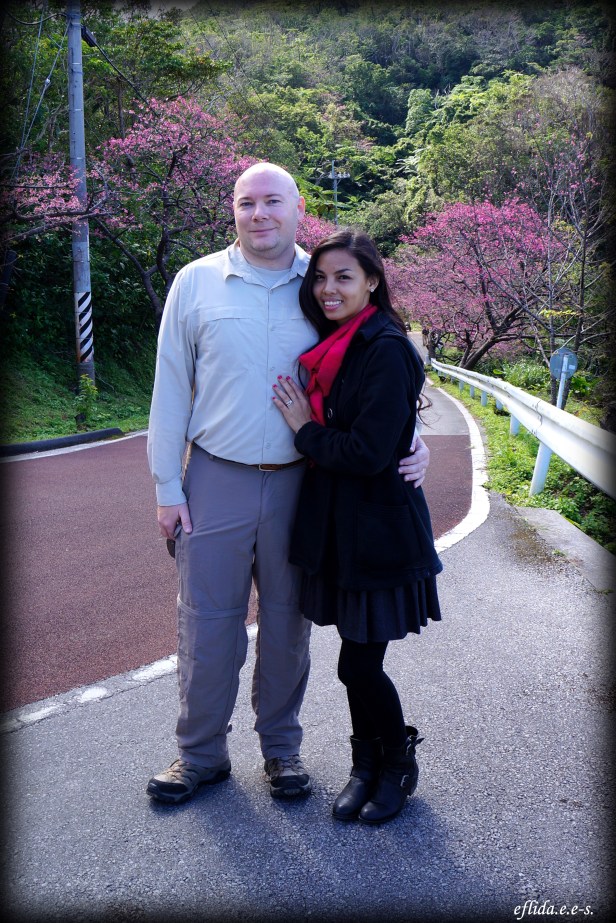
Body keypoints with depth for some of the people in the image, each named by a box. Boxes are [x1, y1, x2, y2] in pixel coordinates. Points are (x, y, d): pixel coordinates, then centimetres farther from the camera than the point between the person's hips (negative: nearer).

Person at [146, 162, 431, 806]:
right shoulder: (196, 282, 0)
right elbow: (171, 390, 2)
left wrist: (410, 441, -7)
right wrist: (168, 487, -1)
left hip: (299, 482, 1)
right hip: (217, 480, 0)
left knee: (287, 619, 12)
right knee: (206, 619, 5)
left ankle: (281, 746, 30)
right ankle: (200, 752, 24)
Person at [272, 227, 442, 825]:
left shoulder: (388, 351, -17)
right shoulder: (333, 348, 10)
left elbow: (368, 451, -22)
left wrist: (305, 430, -10)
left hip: (379, 529, -7)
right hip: (338, 525, 8)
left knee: (359, 664, 0)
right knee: (356, 657, 16)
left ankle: (400, 764, 25)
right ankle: (366, 764, 33)